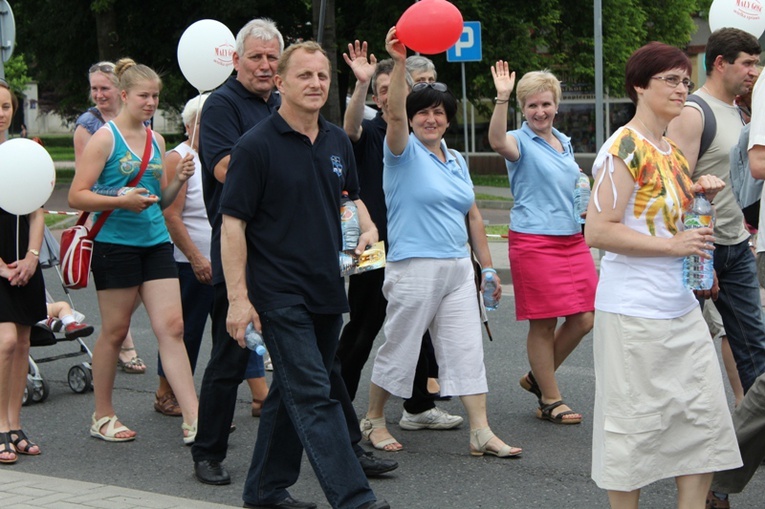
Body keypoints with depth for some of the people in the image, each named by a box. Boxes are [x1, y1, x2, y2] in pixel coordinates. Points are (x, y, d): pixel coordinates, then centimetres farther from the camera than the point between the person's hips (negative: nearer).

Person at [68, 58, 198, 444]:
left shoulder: (156, 140, 13)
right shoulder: (105, 137, -5)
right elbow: (76, 196, -10)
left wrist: (179, 180, 2)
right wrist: (121, 201, -22)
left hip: (155, 242, 5)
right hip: (115, 243, -5)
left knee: (172, 326, -3)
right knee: (114, 331, 4)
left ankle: (193, 420, -6)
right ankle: (102, 417, 19)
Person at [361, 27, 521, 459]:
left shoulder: (457, 161, 15)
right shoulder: (405, 153, -3)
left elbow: (473, 216, 19)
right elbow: (395, 113, -23)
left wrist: (488, 267, 15)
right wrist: (400, 63, -37)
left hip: (458, 269, 6)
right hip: (414, 268, -6)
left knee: (467, 349, 1)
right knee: (399, 349, 4)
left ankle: (482, 432, 1)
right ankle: (374, 420, 21)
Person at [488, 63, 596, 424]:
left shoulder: (564, 143, 15)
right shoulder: (521, 143, -6)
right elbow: (498, 141, -32)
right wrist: (502, 98, -42)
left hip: (573, 240, 7)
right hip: (534, 242, -7)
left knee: (584, 319, 5)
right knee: (543, 324, -2)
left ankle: (537, 377, 25)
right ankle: (550, 401, 10)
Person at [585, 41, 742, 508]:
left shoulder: (673, 151, 13)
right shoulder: (624, 149, -13)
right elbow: (598, 231, -19)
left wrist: (704, 196, 6)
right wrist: (674, 245, -20)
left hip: (681, 307, 9)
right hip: (634, 309, -9)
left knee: (704, 417, 8)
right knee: (634, 421, 0)